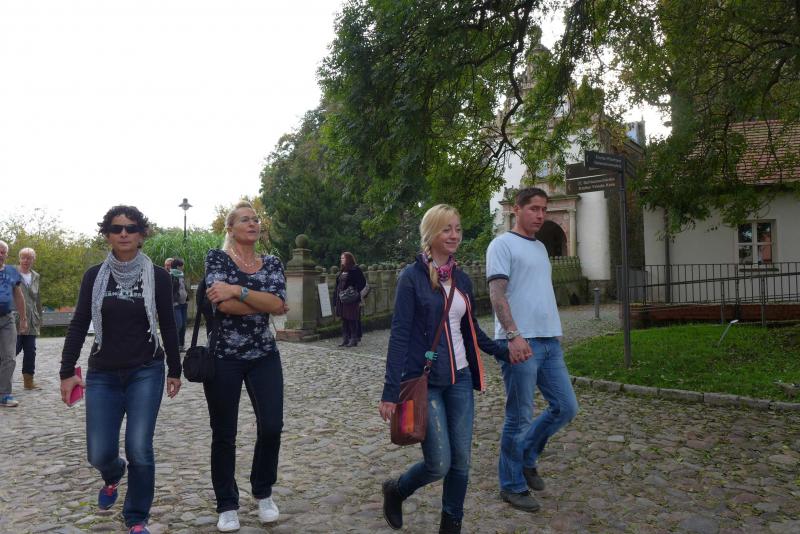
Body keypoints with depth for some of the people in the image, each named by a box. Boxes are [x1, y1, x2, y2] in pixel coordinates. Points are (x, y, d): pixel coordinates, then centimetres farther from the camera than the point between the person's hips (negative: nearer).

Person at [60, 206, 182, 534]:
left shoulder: (158, 277, -3)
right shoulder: (94, 276, 1)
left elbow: (168, 326, 4)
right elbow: (78, 325, 4)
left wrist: (175, 370, 8)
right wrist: (67, 371, 0)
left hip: (146, 372, -1)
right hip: (102, 375, 2)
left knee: (139, 450, -9)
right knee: (99, 454, 1)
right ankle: (113, 477, 41)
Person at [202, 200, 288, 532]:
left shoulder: (272, 263, 7)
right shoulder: (217, 258, -2)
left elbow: (278, 303, -12)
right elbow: (223, 304, -18)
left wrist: (237, 290, -19)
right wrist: (265, 305, -11)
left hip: (264, 356, 3)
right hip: (223, 358, -2)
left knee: (271, 427, -3)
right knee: (224, 434, 7)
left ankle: (263, 492, 24)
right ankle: (227, 505, 24)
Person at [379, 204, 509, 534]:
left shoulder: (461, 279, 9)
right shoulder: (412, 277, -9)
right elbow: (399, 335, -12)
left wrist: (502, 351, 6)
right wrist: (390, 391, -15)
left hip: (460, 379, 6)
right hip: (425, 381, -6)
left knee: (461, 461, 8)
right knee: (439, 464, -4)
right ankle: (395, 490, 27)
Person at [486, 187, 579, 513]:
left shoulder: (540, 247, 20)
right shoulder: (503, 244, -6)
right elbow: (497, 294, -15)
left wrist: (551, 335, 20)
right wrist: (514, 335, -24)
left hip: (550, 341, 8)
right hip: (520, 343, -8)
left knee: (565, 408, 11)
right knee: (520, 419, 0)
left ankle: (527, 457, 30)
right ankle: (512, 486, 16)